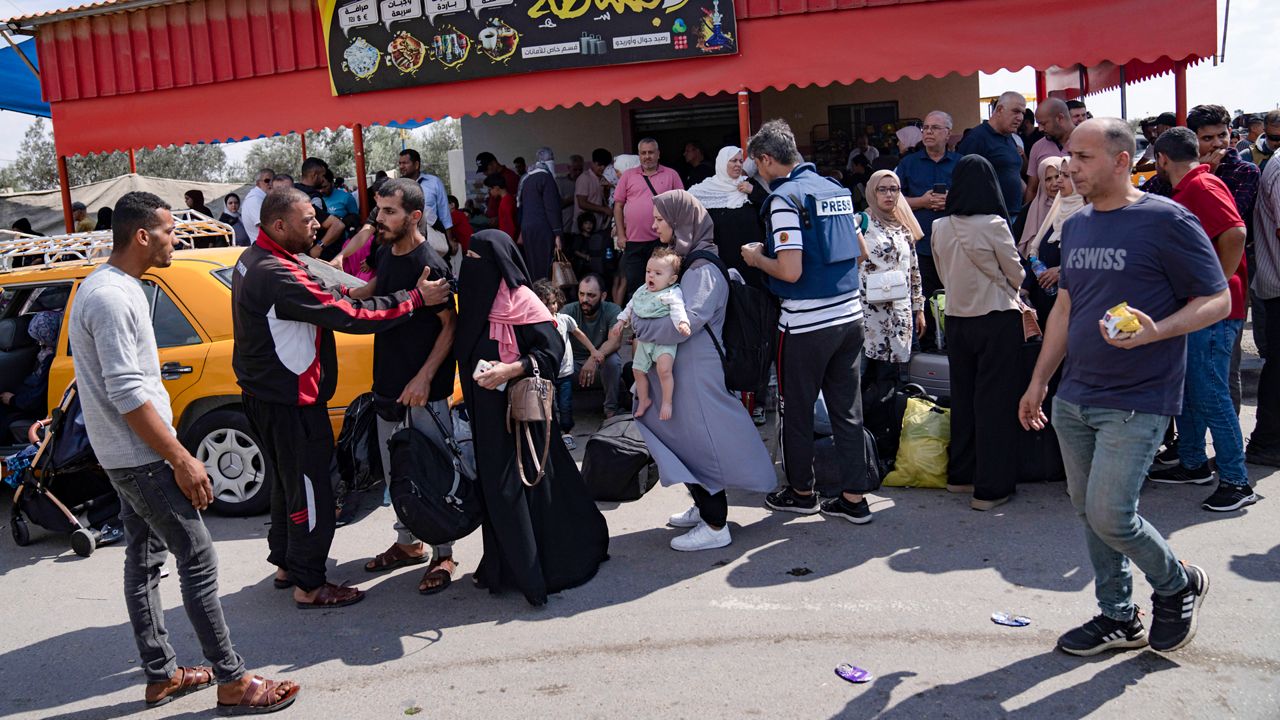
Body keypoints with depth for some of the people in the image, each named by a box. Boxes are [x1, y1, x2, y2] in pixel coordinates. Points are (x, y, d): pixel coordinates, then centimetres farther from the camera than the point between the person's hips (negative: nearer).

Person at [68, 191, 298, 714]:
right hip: (141, 458, -11)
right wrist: (182, 460, -22)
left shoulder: (107, 287, 12)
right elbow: (128, 394, -24)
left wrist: (171, 453, 21)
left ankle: (162, 676, 24)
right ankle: (233, 682, 0)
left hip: (125, 456, 11)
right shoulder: (112, 298, -20)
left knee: (144, 561, 14)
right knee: (198, 559, -7)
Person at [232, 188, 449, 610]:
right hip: (289, 402, -11)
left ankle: (286, 564, 37)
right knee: (310, 491, 0)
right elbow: (349, 315, -28)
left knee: (288, 482, 23)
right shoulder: (279, 277, -27)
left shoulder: (253, 259, 7)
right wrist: (416, 299, -22)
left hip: (266, 395, 11)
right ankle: (308, 586, 10)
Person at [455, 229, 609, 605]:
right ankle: (507, 565, 24)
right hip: (488, 410, 8)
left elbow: (552, 349, -16)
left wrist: (511, 370, -25)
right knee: (496, 485, 12)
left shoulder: (519, 301, -13)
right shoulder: (478, 299, 11)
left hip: (517, 408, -8)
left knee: (519, 486, -4)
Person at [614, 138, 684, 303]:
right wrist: (621, 235, 2)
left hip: (662, 240, -1)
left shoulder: (671, 175, 6)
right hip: (634, 241, 1)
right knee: (633, 285, 5)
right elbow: (618, 205, 8)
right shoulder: (628, 176, 8)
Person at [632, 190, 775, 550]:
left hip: (699, 369, -9)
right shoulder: (685, 260, 12)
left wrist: (641, 328, -14)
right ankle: (704, 507, 31)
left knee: (702, 442, -3)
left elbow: (687, 321, -26)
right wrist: (635, 319, 2)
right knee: (687, 438, 17)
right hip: (681, 365, 9)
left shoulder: (704, 268, -17)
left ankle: (716, 526, 6)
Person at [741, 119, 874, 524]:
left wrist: (756, 259, -3)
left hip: (806, 323, -7)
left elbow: (790, 271, -21)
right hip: (850, 314, 7)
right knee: (848, 409, 11)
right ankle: (855, 498, 15)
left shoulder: (783, 197, -13)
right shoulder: (834, 188, 10)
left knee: (797, 410, 10)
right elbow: (859, 250, 18)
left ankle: (801, 492, 24)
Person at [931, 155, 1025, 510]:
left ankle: (960, 474, 27)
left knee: (962, 395, 16)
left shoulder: (940, 227, -1)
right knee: (995, 400, 1)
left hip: (956, 318, 5)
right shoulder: (993, 225, -15)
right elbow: (1017, 275, -3)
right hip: (997, 319, -5)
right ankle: (991, 488, 4)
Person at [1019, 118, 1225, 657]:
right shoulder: (1076, 226, 11)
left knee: (1110, 516, -9)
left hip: (1136, 402, -7)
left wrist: (1155, 331, -26)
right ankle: (1118, 618, 27)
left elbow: (1217, 301, -8)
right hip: (1073, 398, 7)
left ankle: (1179, 585, 21)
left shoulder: (1166, 220, -10)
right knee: (1088, 513, 11)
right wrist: (1039, 382, 17)